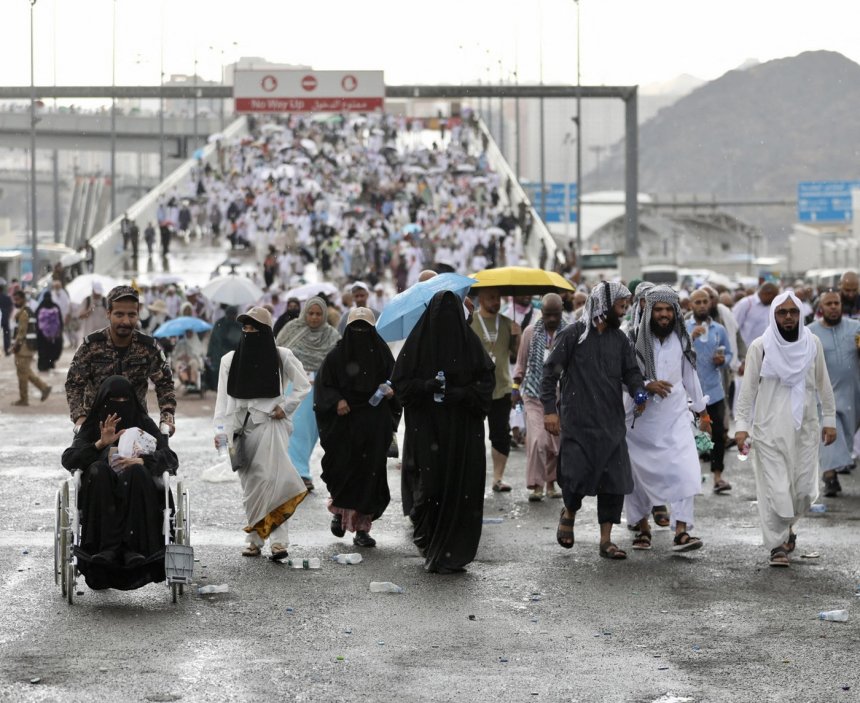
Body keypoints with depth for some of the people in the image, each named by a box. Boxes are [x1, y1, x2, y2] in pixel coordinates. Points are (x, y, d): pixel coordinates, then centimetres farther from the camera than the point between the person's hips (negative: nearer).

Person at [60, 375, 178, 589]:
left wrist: (140, 461, -18)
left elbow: (171, 458, 2)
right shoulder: (93, 426, 17)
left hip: (135, 493, -1)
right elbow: (68, 459, 2)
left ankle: (133, 548, -43)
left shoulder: (143, 423, 16)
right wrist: (101, 444, -12)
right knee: (98, 469, -30)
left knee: (136, 472, -32)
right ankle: (106, 547, -42)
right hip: (101, 495, 1)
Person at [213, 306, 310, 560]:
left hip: (271, 425, -3)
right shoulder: (230, 360, 7)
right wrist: (221, 430, -7)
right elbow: (224, 398, 3)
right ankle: (254, 540, 11)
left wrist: (285, 407, -1)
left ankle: (278, 541, -15)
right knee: (249, 484, 4)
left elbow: (303, 386, 11)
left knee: (271, 478, -15)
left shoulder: (282, 357, 3)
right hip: (242, 426, 3)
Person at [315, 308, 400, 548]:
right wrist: (336, 401, -16)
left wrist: (391, 391, -10)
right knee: (343, 471, -4)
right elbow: (322, 386, 1)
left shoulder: (381, 354, 7)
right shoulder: (336, 355, 2)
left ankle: (362, 528, 4)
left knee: (370, 473, -2)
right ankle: (339, 511, 26)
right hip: (343, 424, -1)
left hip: (375, 426, 1)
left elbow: (395, 382, 12)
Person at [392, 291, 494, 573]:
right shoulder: (417, 342, 1)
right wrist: (426, 386, -16)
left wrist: (462, 394, -14)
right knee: (429, 484, -6)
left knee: (460, 488, -3)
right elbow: (400, 382, 1)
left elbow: (486, 382, 3)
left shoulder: (470, 342, 3)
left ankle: (452, 554, 5)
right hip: (425, 430, -1)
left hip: (463, 432, 1)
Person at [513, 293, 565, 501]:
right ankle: (536, 485, -6)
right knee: (537, 439, -12)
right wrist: (516, 386, 6)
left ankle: (550, 483, 20)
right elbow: (521, 362, 11)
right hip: (534, 394, -1)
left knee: (556, 440, 5)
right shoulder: (531, 332, 3)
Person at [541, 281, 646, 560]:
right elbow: (550, 372, -5)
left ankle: (606, 540, 10)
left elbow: (631, 372, 13)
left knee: (614, 482, 1)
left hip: (611, 423, 5)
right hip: (577, 422, -5)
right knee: (576, 476, -8)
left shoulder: (619, 338, 11)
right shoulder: (573, 334, -5)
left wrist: (639, 393, -9)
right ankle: (569, 513, 25)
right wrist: (549, 409, -11)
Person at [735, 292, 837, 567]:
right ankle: (777, 545, 3)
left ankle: (787, 525, 32)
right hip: (770, 428, -3)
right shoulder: (760, 346, -3)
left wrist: (829, 419, 9)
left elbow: (823, 384, 11)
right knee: (776, 488, -6)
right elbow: (748, 388, -2)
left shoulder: (812, 343, 4)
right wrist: (742, 424, -7)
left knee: (804, 488, 3)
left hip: (805, 427, 3)